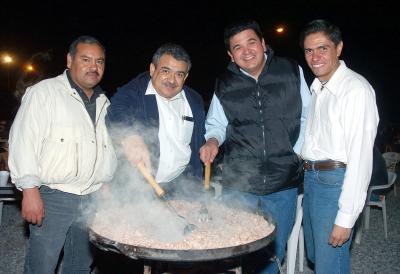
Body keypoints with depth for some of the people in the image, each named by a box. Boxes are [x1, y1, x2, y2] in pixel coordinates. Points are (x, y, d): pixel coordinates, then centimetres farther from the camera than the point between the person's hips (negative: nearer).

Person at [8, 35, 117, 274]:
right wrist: (30, 190, -16)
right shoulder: (44, 92, -4)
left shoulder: (104, 103, 15)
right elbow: (24, 140, -11)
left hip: (93, 199, 6)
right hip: (53, 198, -5)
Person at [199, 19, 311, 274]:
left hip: (283, 185, 0)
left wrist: (298, 151, -2)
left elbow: (307, 116, 8)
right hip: (238, 185, 0)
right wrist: (213, 140, -10)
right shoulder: (225, 85, 1)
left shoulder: (292, 71, -1)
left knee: (273, 252, 16)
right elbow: (216, 124, 11)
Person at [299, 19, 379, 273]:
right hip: (311, 179, 8)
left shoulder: (356, 89, -17)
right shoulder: (316, 88, 11)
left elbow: (360, 157, -21)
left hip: (337, 183, -8)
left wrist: (345, 219, -21)